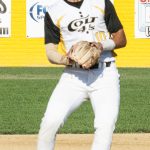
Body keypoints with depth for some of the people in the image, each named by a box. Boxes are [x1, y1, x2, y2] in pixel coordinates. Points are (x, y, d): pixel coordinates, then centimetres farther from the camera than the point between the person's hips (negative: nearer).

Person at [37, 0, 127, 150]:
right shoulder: (54, 12, 6)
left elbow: (121, 39, 10)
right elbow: (51, 53, 4)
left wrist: (103, 45, -11)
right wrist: (69, 60, -17)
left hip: (105, 74, 0)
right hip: (73, 75, 0)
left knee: (106, 125, -15)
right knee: (50, 121, -15)